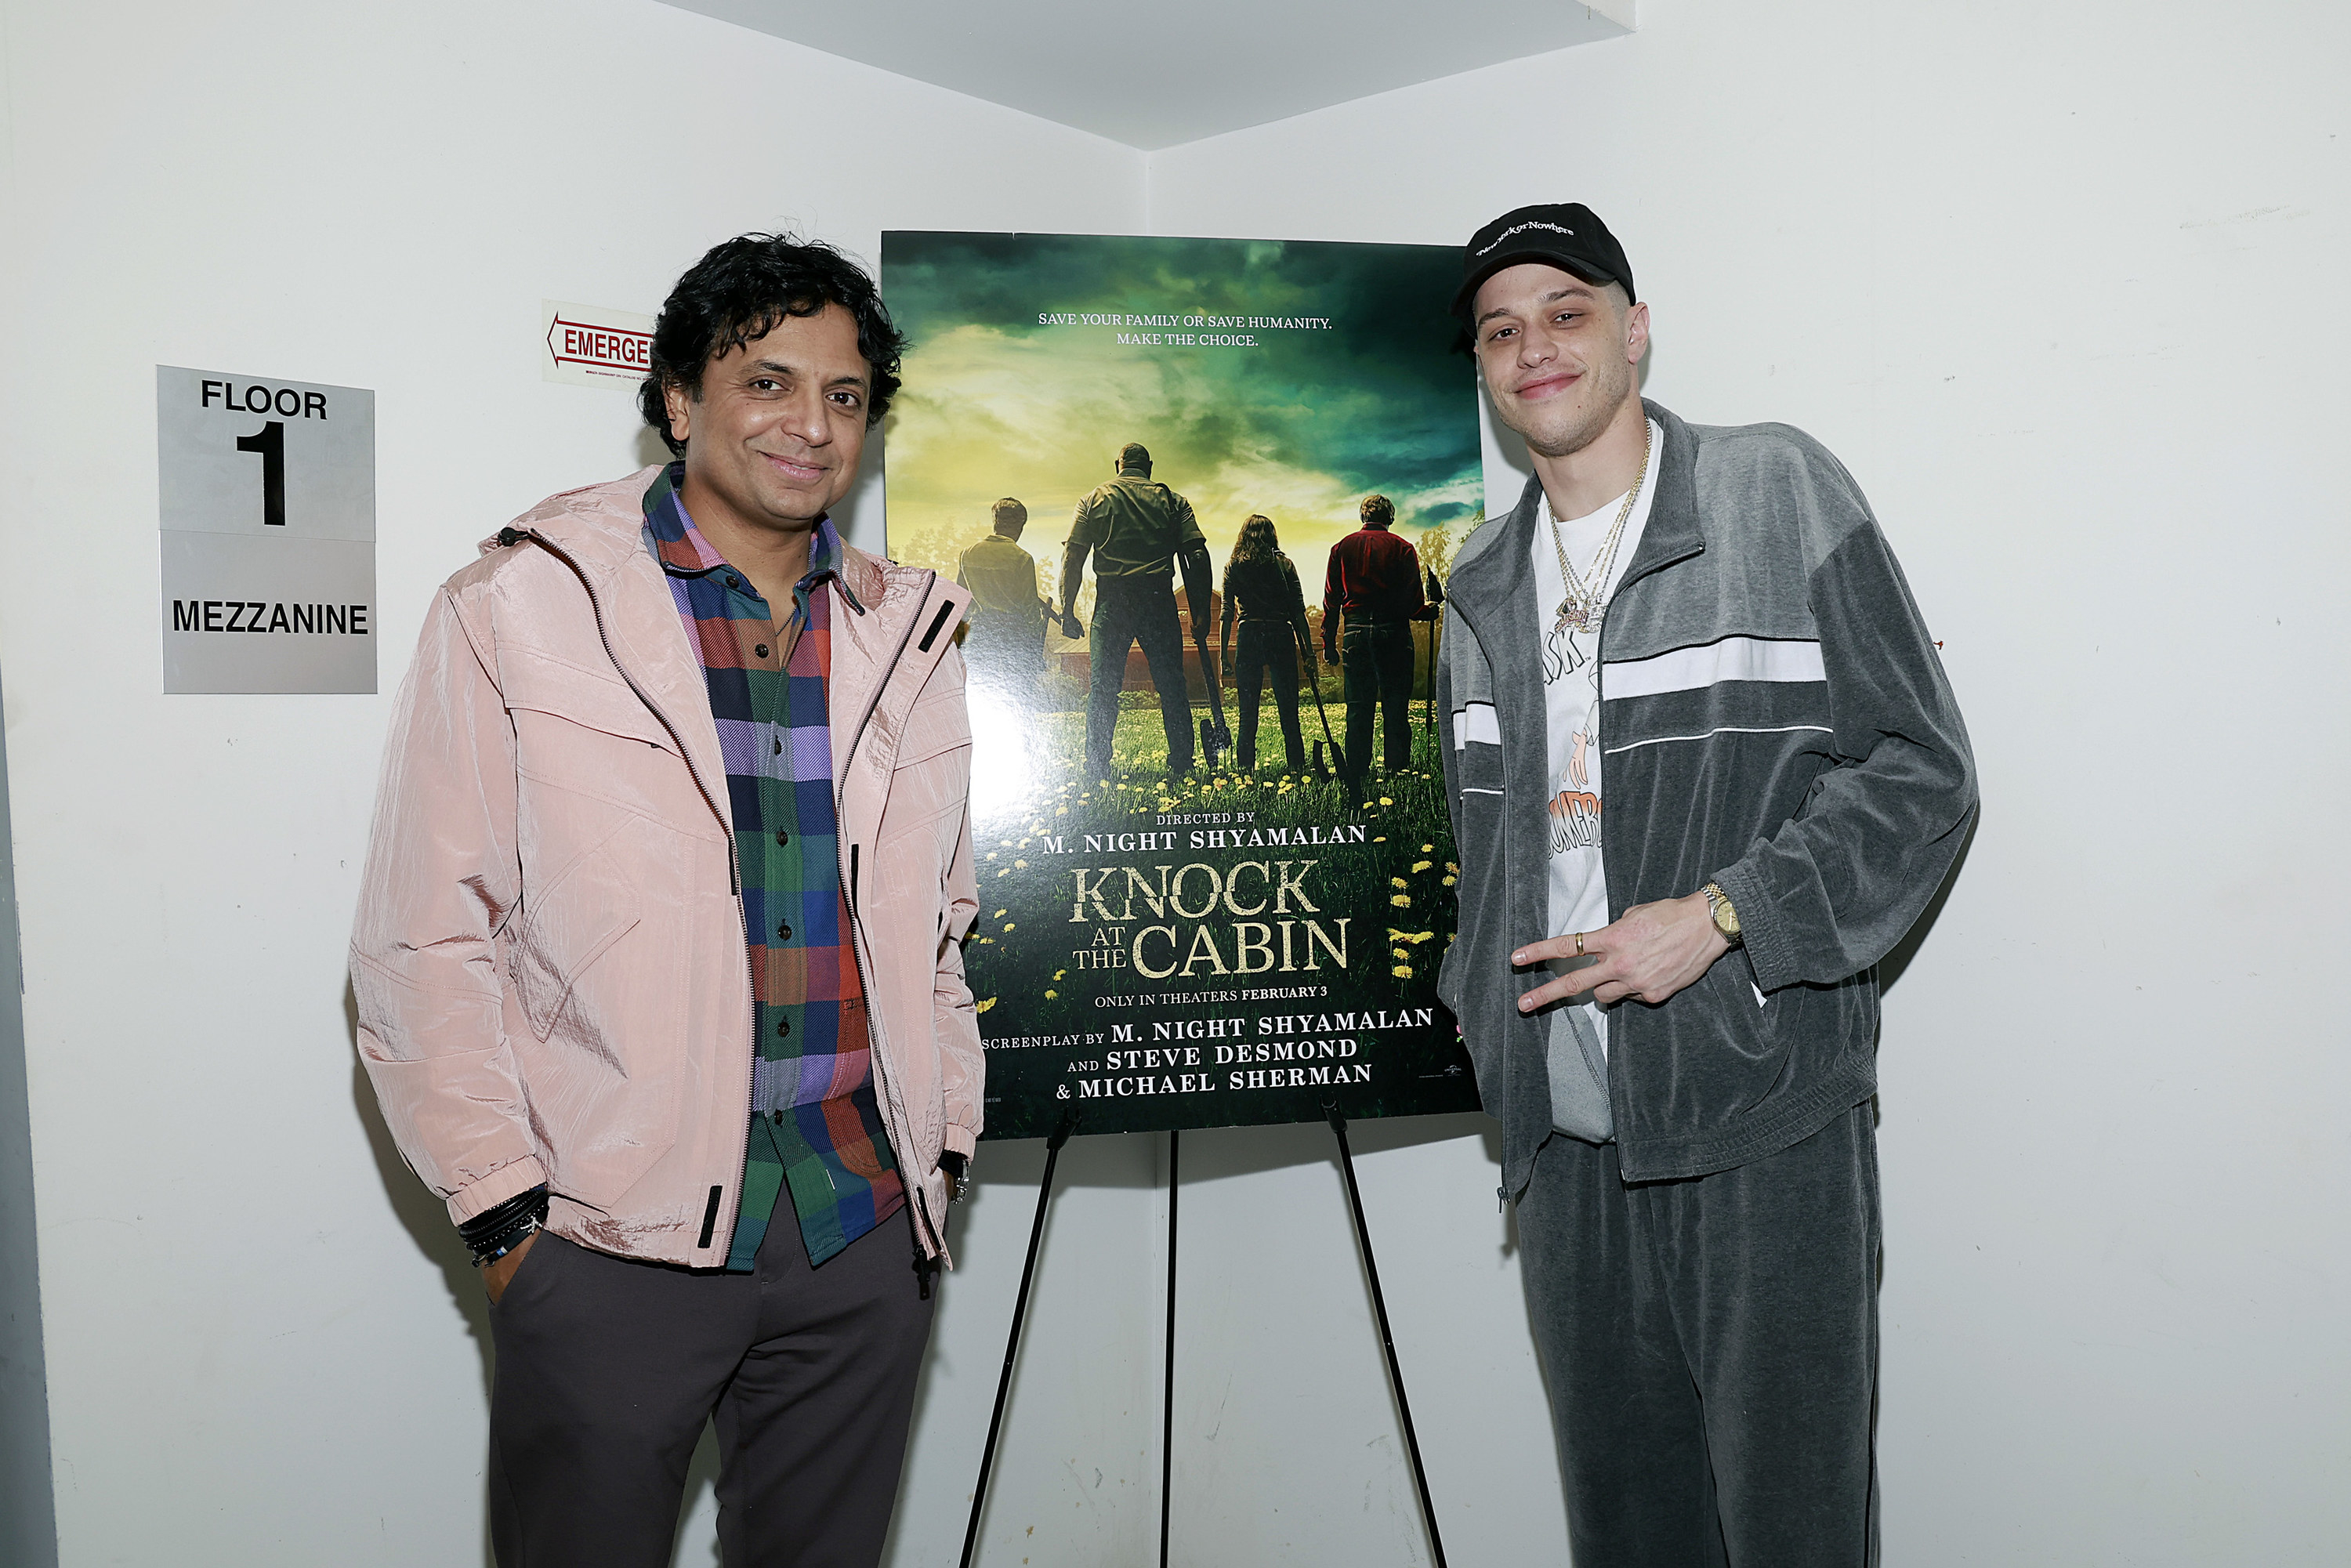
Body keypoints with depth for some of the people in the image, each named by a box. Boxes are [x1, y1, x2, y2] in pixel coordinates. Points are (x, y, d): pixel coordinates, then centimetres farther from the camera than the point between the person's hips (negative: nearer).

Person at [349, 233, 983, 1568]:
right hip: (612, 1239, -3)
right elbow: (427, 940, -4)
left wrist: (943, 1145, 10)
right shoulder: (522, 610, -4)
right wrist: (506, 1208, -7)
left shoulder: (908, 634, 9)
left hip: (868, 1232, 4)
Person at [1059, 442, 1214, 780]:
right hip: (1158, 598, 0)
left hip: (1112, 600, 0)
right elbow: (1197, 556, 3)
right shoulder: (1172, 500, 12)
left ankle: (1097, 771, 1)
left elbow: (1072, 558, 3)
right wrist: (1201, 613, 3)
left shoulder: (1094, 500, 12)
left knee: (1102, 688, 3)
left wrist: (1067, 610, 4)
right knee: (1172, 687, 5)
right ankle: (1182, 767, 5)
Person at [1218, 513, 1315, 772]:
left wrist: (1223, 653, 3)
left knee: (1248, 710, 4)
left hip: (1249, 635, 0)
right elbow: (1299, 612, 2)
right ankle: (1296, 765, 2)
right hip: (1282, 635, 0)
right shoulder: (1284, 564, 6)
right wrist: (1309, 651, 5)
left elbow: (1227, 613, 1)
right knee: (1288, 708, 4)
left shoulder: (1234, 565, 6)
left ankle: (1246, 768, 2)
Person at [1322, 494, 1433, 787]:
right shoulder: (1402, 548, 1)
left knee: (1358, 710, 6)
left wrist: (1329, 644, 10)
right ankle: (1397, 772, 0)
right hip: (1393, 632, -2)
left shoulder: (1342, 548, 9)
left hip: (1356, 633, 2)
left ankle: (1356, 776, 6)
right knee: (1396, 710, 2)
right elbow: (1413, 604, -3)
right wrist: (1431, 611, 18)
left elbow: (1331, 601, 7)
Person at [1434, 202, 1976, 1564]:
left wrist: (1720, 917, -15)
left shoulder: (1777, 493, -1)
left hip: (1761, 1124, -5)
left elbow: (1924, 771, -5)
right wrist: (1484, 1010, 12)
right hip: (1568, 1141, 5)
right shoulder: (1483, 584, 15)